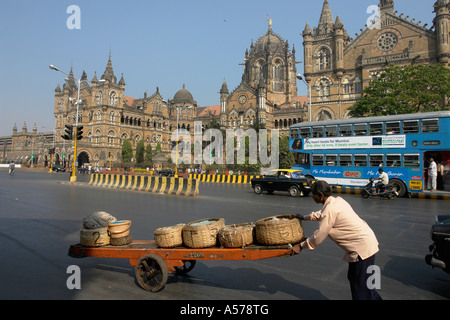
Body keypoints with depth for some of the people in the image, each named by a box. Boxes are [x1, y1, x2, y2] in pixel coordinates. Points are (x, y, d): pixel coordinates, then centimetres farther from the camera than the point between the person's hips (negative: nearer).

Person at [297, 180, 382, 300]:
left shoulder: (330, 209, -22)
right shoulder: (337, 200, 6)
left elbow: (318, 236, -15)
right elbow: (322, 214, 27)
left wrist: (302, 245, -2)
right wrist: (305, 217, 37)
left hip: (362, 247, -10)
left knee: (361, 287, 1)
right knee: (353, 278, 22)